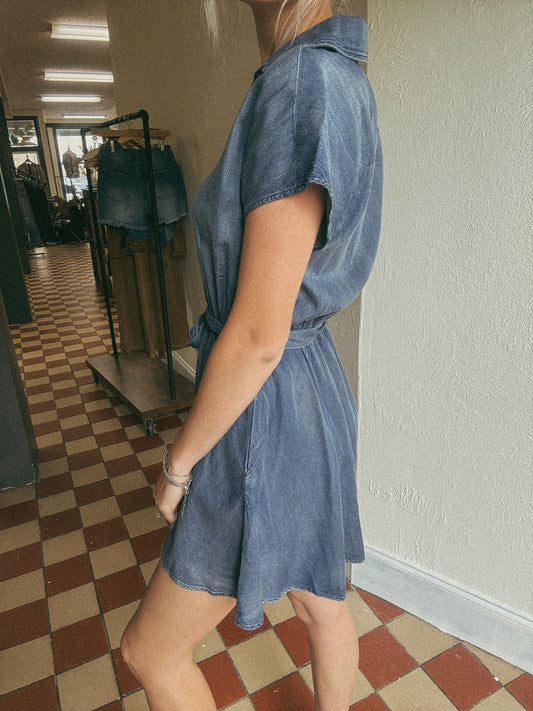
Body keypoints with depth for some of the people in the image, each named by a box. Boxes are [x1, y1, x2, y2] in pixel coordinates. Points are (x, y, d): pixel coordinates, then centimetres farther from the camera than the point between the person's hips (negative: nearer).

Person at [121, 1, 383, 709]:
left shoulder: (302, 82, -23)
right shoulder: (338, 81, 8)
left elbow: (257, 337, -25)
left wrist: (177, 464, -9)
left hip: (268, 421, -9)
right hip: (312, 392, 9)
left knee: (152, 649, 17)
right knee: (322, 602, 29)